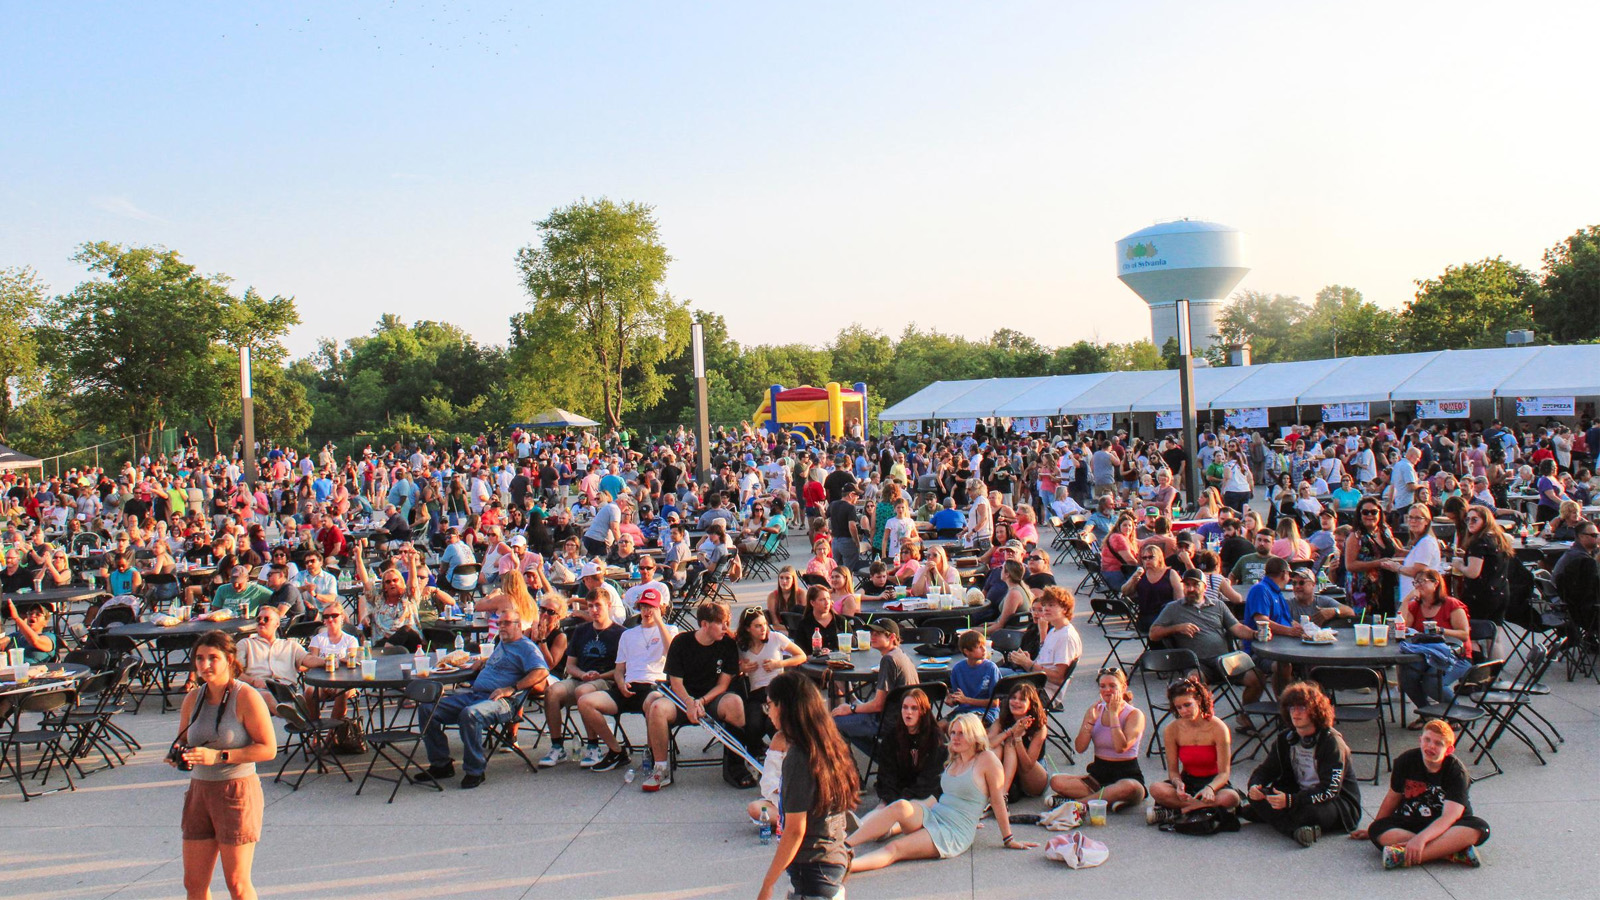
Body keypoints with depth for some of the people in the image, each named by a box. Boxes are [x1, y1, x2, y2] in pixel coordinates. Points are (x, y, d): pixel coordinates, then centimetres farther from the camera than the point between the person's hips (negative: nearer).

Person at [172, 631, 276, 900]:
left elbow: (268, 749, -16)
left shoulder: (246, 698, -12)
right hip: (199, 791, 6)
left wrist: (219, 756, -21)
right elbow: (183, 741, 20)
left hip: (237, 791, -6)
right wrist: (177, 754, -4)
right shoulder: (193, 699, 6)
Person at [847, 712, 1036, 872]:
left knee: (895, 848, -27)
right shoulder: (954, 761, 19)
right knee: (901, 806, -29)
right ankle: (842, 845, -39)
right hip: (932, 816, 6)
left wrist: (1009, 840, 0)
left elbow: (998, 801, -3)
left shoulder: (987, 760, -3)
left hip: (955, 834, -6)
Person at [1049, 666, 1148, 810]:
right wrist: (1091, 720, -15)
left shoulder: (1135, 714, -6)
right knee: (1057, 781, -21)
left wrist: (1113, 713, -18)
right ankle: (1111, 798, -28)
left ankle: (1078, 801, -28)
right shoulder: (1095, 710, 6)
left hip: (1126, 775, -4)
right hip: (1098, 774, 4)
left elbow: (1121, 747, -24)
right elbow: (1080, 748, -4)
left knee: (1130, 788, -41)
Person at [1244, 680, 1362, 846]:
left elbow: (1330, 790, -26)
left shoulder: (1332, 741, -18)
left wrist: (1290, 800, -37)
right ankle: (1296, 830, -30)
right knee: (1257, 795, -17)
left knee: (1311, 812, -40)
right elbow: (1265, 769, 8)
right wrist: (1254, 786, -18)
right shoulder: (1286, 739, 3)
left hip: (1339, 803, -6)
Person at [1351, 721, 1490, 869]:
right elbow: (1393, 797, 9)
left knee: (1480, 828, -32)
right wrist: (1373, 830, 17)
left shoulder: (1456, 772, -14)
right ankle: (1451, 851, -36)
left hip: (1446, 827, -1)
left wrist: (1421, 838, -41)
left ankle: (1406, 857, -46)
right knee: (1377, 830, -28)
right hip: (1410, 822, 2)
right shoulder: (1406, 761, -6)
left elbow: (1449, 816, -25)